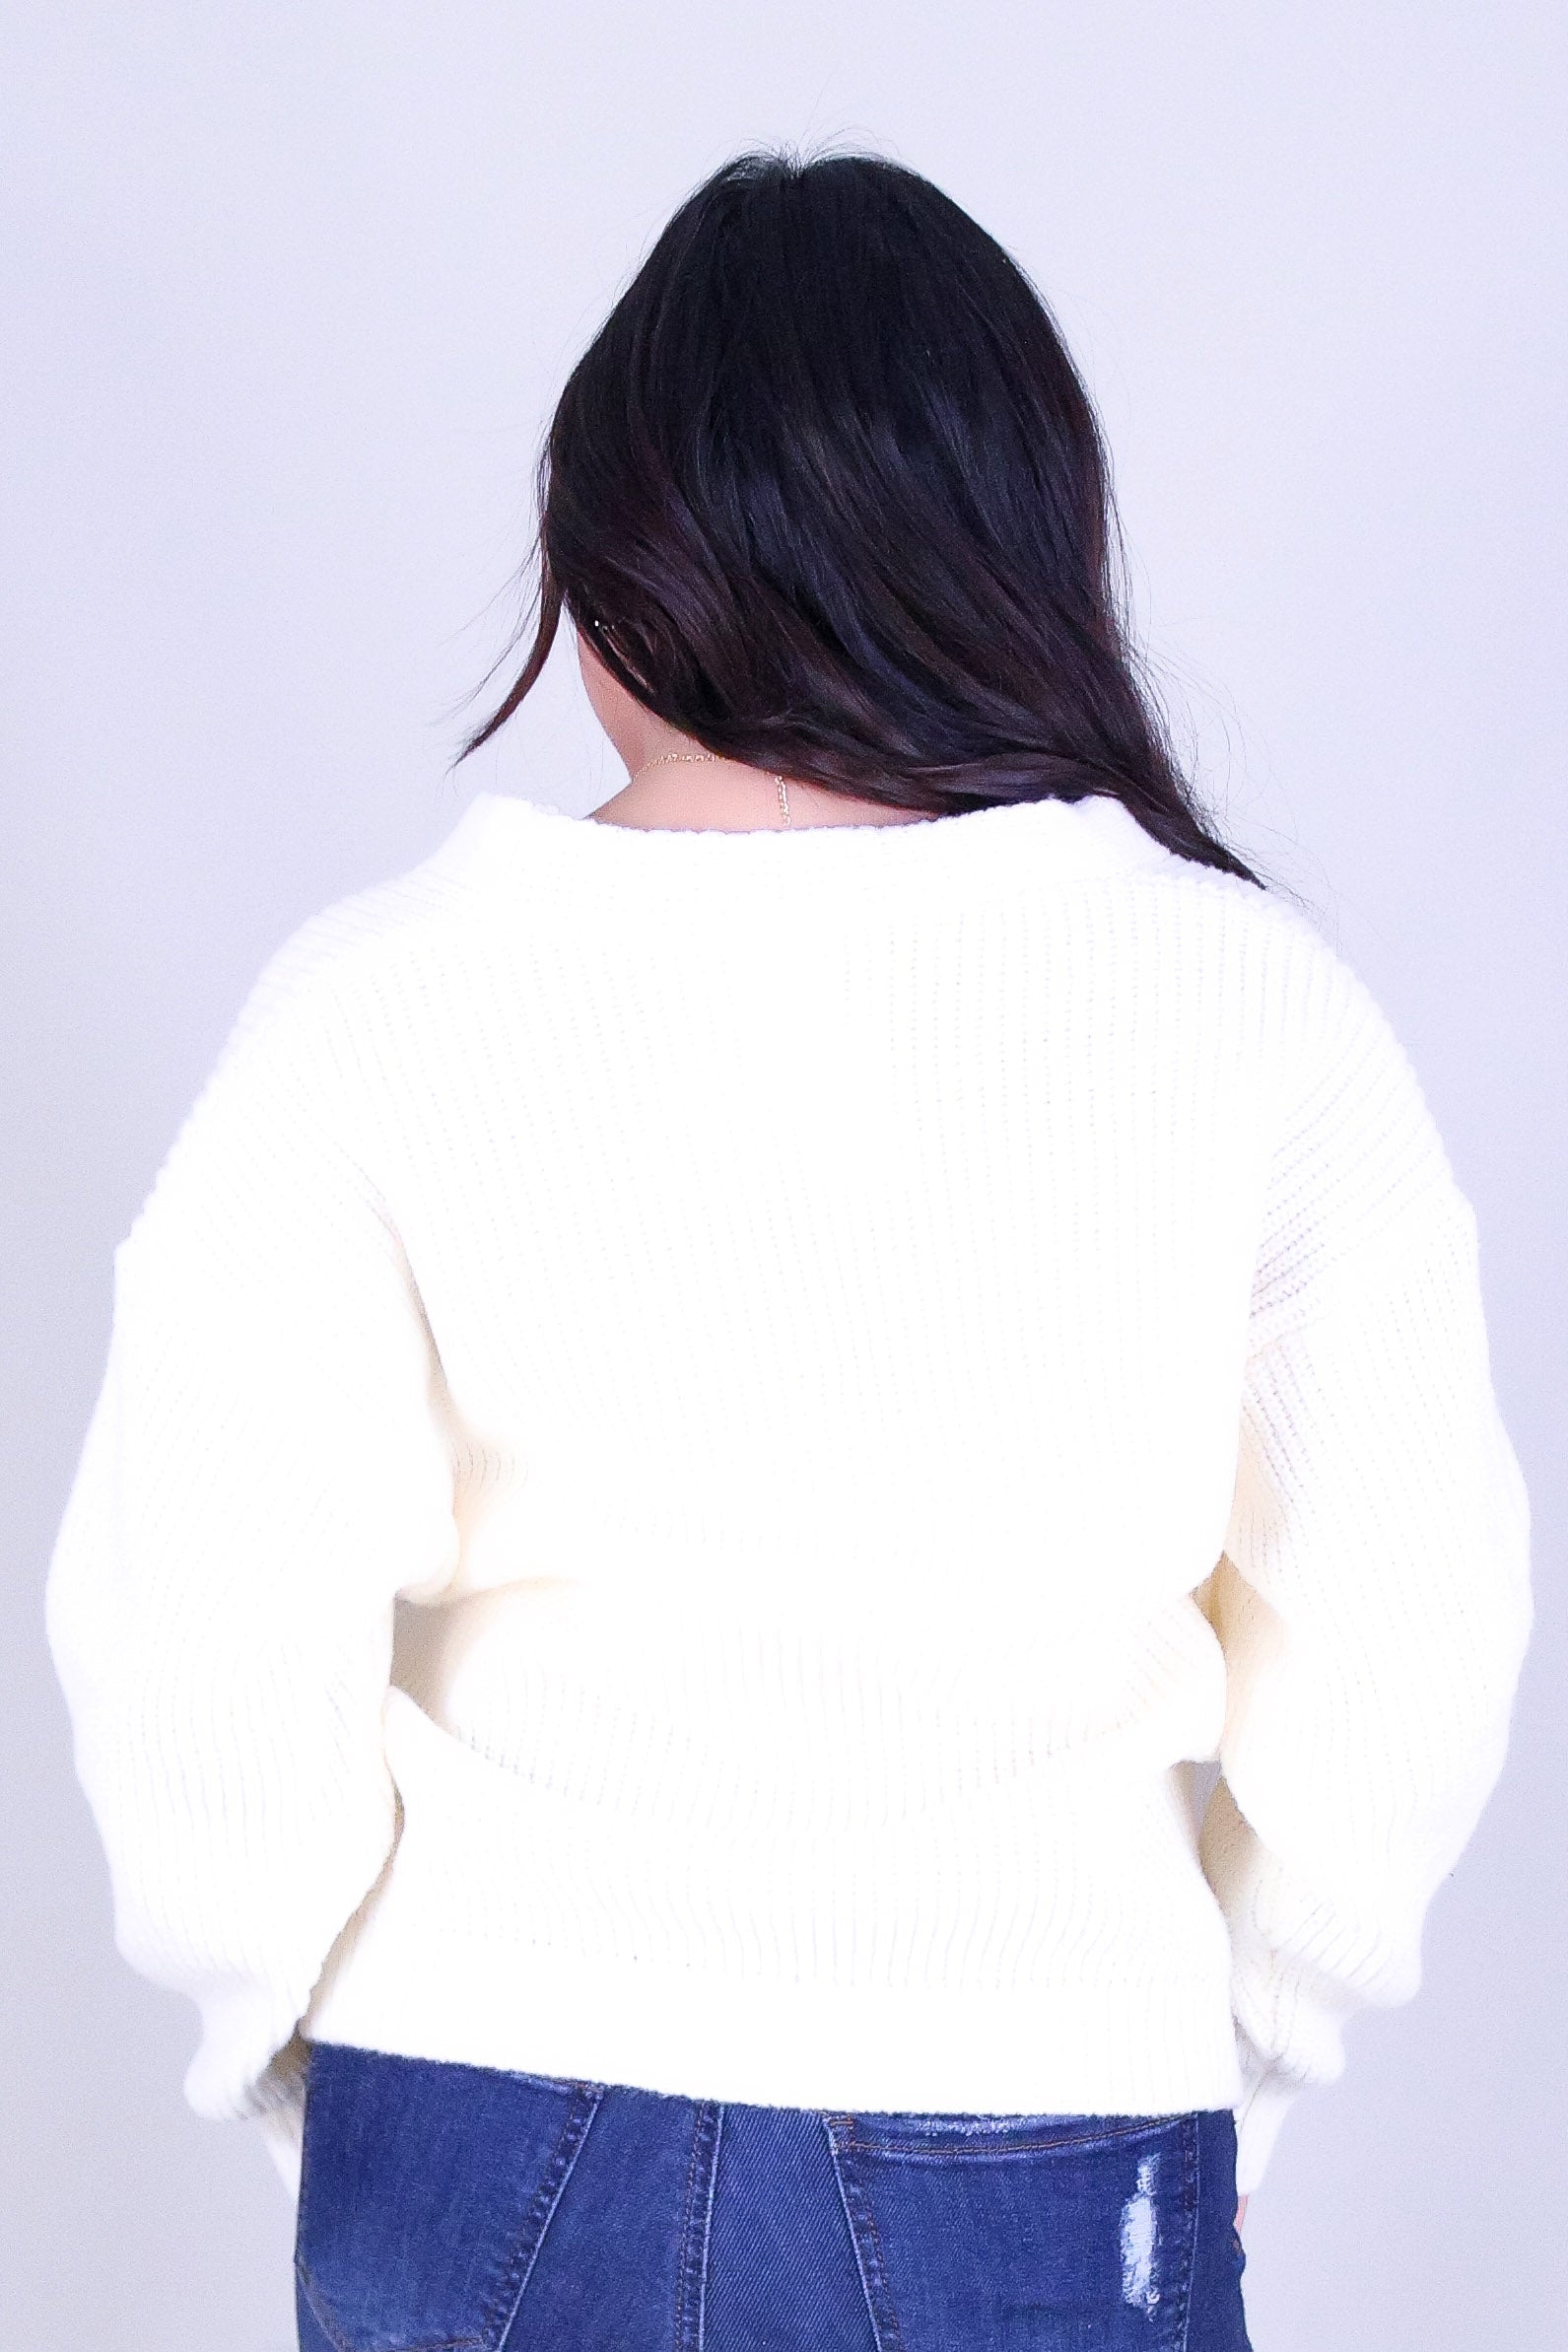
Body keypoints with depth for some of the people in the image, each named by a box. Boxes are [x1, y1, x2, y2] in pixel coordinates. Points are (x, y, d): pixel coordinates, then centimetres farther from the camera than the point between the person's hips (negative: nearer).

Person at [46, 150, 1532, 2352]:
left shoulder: (384, 1001, -11)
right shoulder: (1251, 1008, -9)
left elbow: (193, 1641, -11)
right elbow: (1404, 1643, -4)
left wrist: (300, 2055, 6)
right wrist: (1228, 2056, 11)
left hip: (482, 2168, 1)